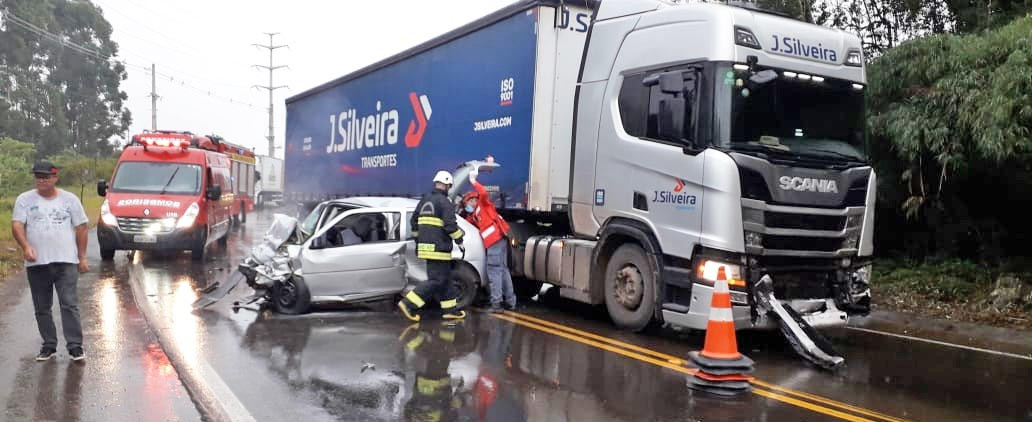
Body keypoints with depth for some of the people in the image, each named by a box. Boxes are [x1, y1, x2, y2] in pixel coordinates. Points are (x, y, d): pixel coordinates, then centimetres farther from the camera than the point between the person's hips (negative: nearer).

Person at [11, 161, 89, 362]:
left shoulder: (70, 199, 6)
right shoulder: (24, 200, 6)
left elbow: (81, 228, 7)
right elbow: (17, 226, -4)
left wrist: (82, 257, 3)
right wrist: (26, 247, -23)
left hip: (66, 262, -2)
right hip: (36, 264, 2)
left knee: (69, 305, -7)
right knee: (42, 308, 9)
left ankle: (75, 346, -4)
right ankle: (49, 345, 20)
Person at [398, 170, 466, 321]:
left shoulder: (424, 200, 15)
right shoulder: (444, 202, -12)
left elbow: (414, 221, 21)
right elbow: (450, 225, -19)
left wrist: (418, 239, 30)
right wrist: (459, 241, -8)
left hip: (425, 246, 9)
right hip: (438, 248, -9)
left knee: (445, 279, 16)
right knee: (436, 280, -6)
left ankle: (450, 309, 19)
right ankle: (408, 303, -11)